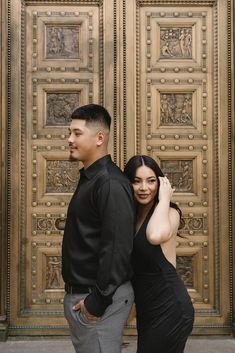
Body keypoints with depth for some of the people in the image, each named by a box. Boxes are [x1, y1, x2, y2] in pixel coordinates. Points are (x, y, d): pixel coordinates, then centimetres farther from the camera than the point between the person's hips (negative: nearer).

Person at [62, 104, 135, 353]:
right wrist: (77, 295, 17)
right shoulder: (90, 179, 11)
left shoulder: (110, 184, -20)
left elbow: (118, 248, -25)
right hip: (79, 294, 9)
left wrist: (97, 302, -21)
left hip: (99, 297, -9)